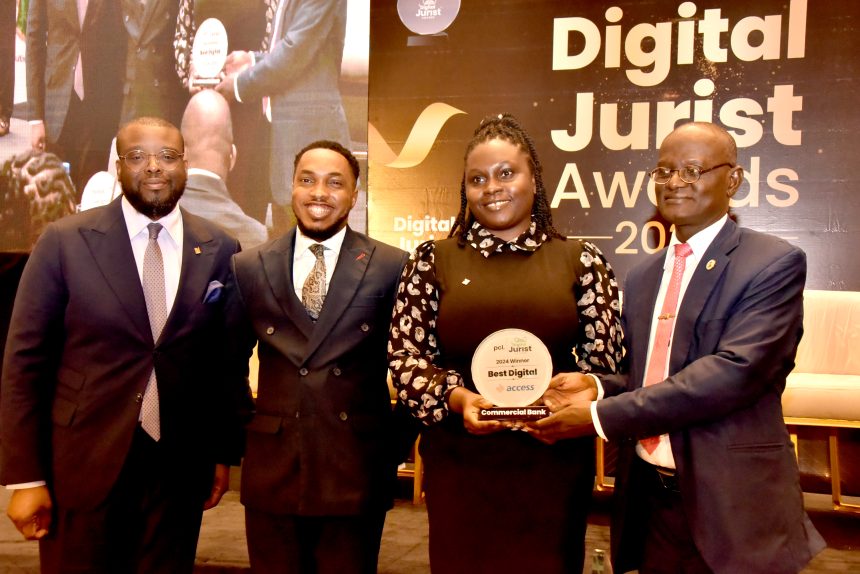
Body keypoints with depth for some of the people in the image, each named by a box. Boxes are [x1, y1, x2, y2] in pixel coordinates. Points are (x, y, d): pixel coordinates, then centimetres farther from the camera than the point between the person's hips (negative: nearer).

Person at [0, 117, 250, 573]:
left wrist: (224, 453, 9)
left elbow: (228, 359, 8)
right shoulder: (64, 241, -5)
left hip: (179, 464, 2)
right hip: (81, 463, -1)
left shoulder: (220, 251, 1)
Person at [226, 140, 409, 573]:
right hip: (271, 471, 2)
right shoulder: (249, 268, 4)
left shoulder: (392, 268, -2)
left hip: (358, 472, -1)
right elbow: (230, 363, 10)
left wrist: (399, 443, 4)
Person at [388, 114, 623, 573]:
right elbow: (404, 358, 2)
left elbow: (605, 359, 4)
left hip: (553, 464, 0)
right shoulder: (433, 259, 5)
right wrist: (457, 398, -15)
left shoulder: (580, 260, 5)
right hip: (460, 466, 0)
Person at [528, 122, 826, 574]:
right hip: (648, 500, 6)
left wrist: (602, 415, -21)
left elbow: (736, 370, -22)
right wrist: (597, 387, -6)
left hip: (732, 509, -5)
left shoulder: (775, 264, -10)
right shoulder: (642, 276, 11)